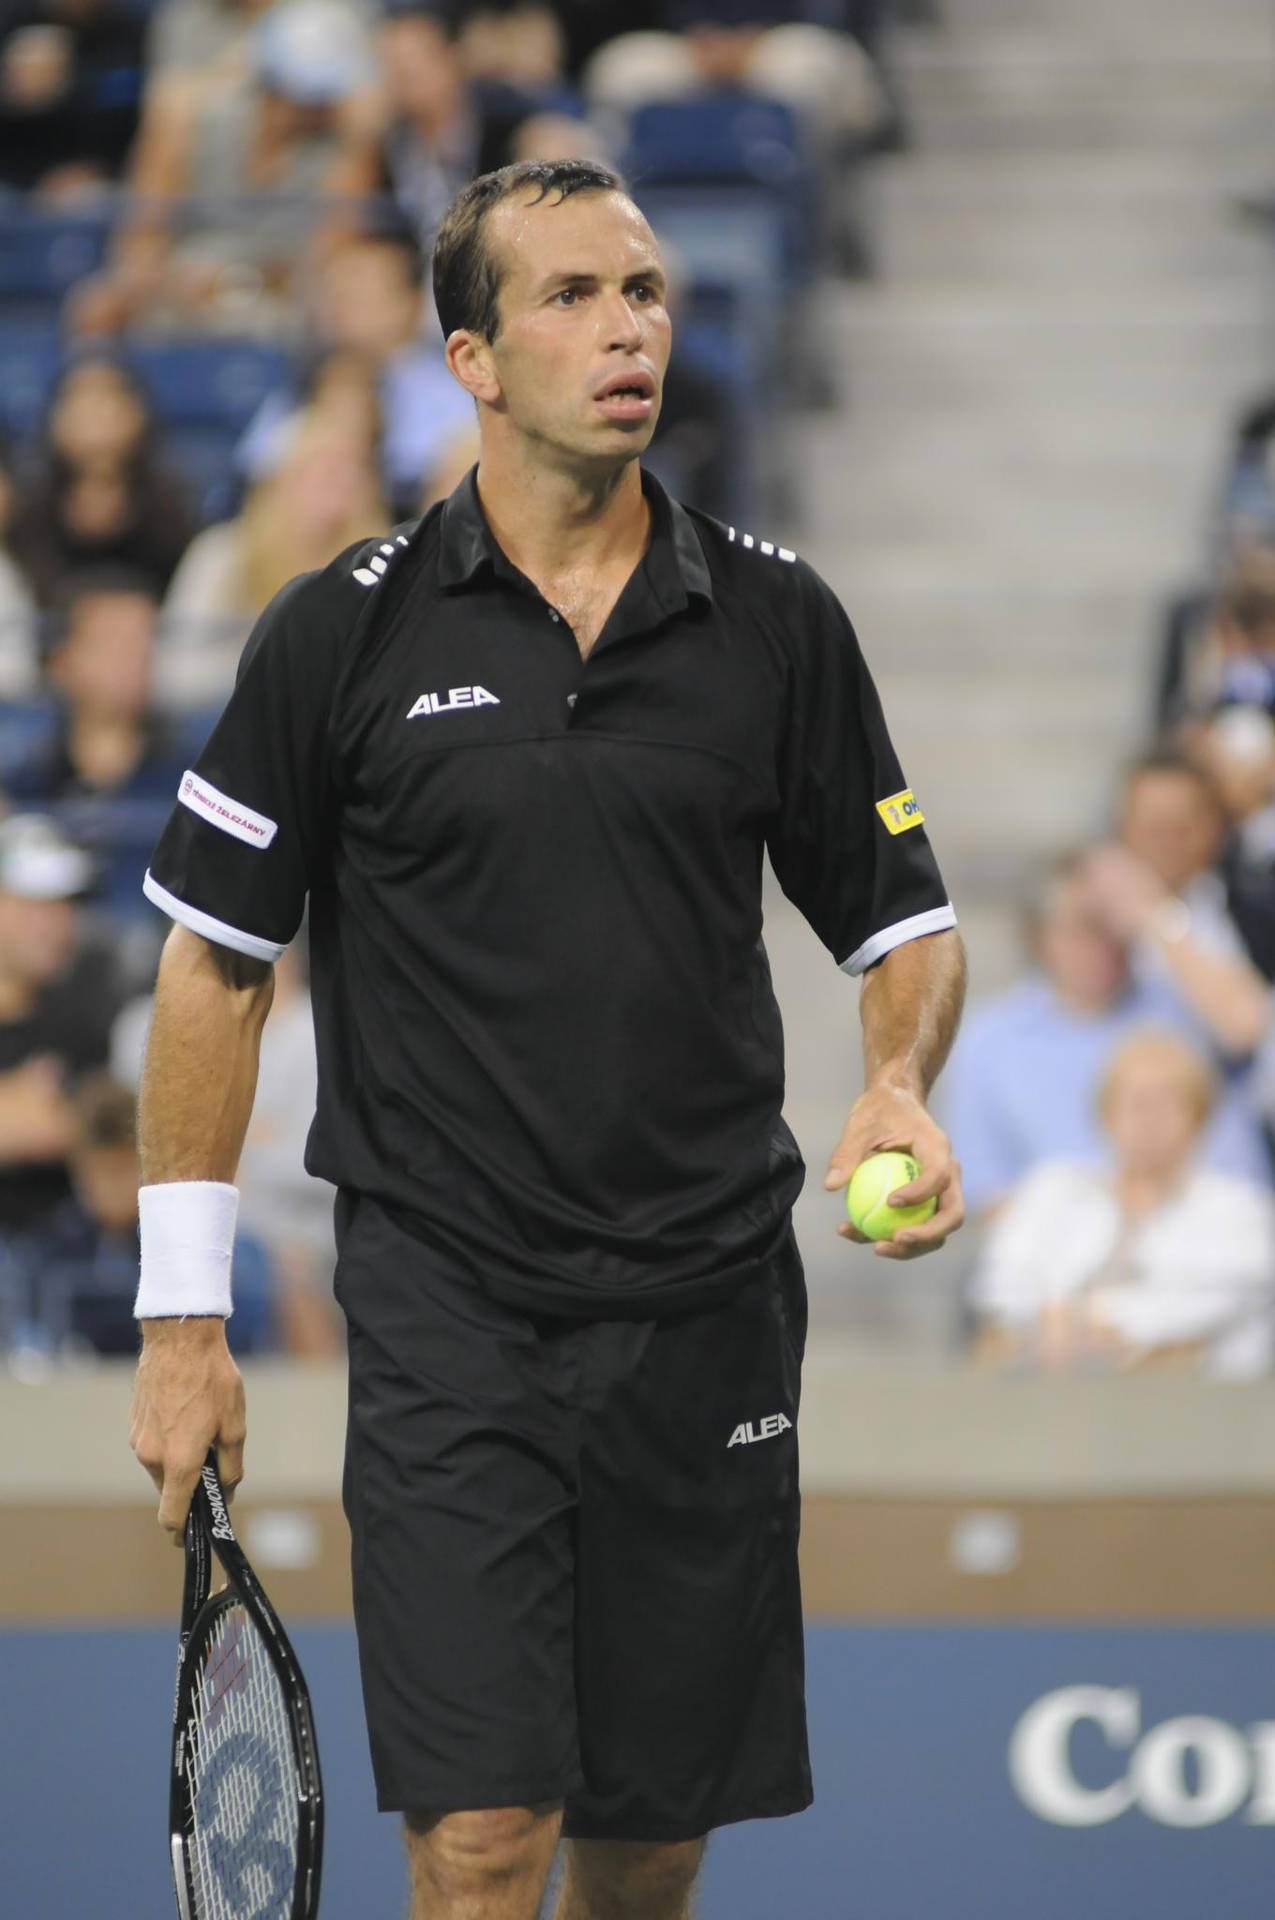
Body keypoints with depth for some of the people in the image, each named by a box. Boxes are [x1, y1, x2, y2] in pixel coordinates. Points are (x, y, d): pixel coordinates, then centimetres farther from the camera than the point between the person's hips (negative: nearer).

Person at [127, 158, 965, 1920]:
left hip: (708, 1313, 3)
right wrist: (184, 1321, 0)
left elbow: (906, 919, 12)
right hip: (446, 1318, -3)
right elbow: (214, 961, 3)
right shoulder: (345, 632, -2)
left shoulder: (779, 621, 4)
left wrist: (902, 1086, -11)